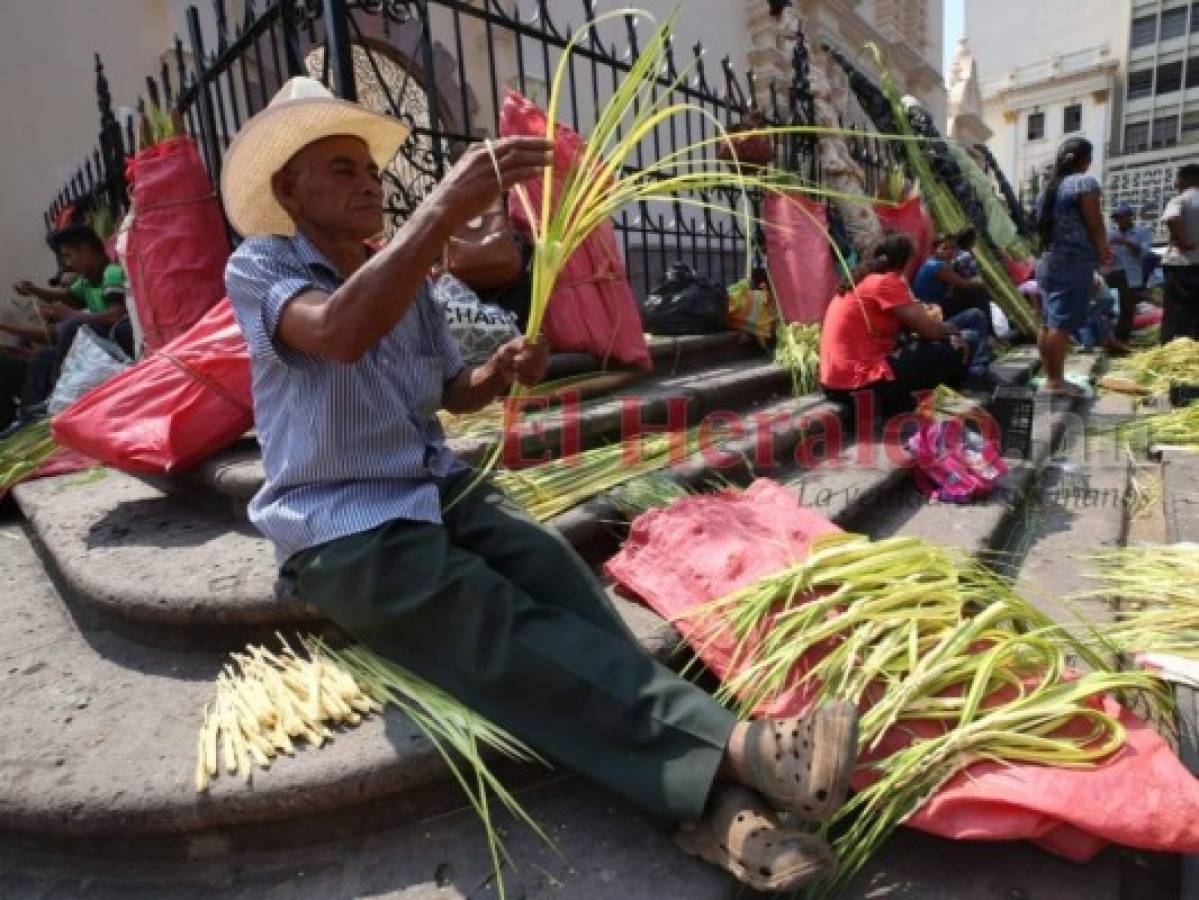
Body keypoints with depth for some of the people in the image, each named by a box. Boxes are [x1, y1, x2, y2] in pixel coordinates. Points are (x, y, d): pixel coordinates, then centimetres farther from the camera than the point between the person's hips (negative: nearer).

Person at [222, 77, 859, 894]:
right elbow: (338, 334, -27)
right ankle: (729, 746, -40)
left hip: (440, 490, 5)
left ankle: (708, 799, -36)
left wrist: (502, 370, -3)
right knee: (503, 628, -29)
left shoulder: (405, 278, 16)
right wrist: (447, 205, -33)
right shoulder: (258, 268, -3)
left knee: (551, 564, -26)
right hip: (343, 530, -4)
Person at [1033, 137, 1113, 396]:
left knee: (1049, 323, 8)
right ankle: (1056, 380, -9)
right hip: (1073, 262, -8)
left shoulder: (1051, 186, 16)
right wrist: (1104, 253, 7)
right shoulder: (1084, 182, -6)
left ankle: (1050, 377, 12)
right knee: (1063, 324, -9)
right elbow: (1095, 225, -9)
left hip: (1048, 261, 8)